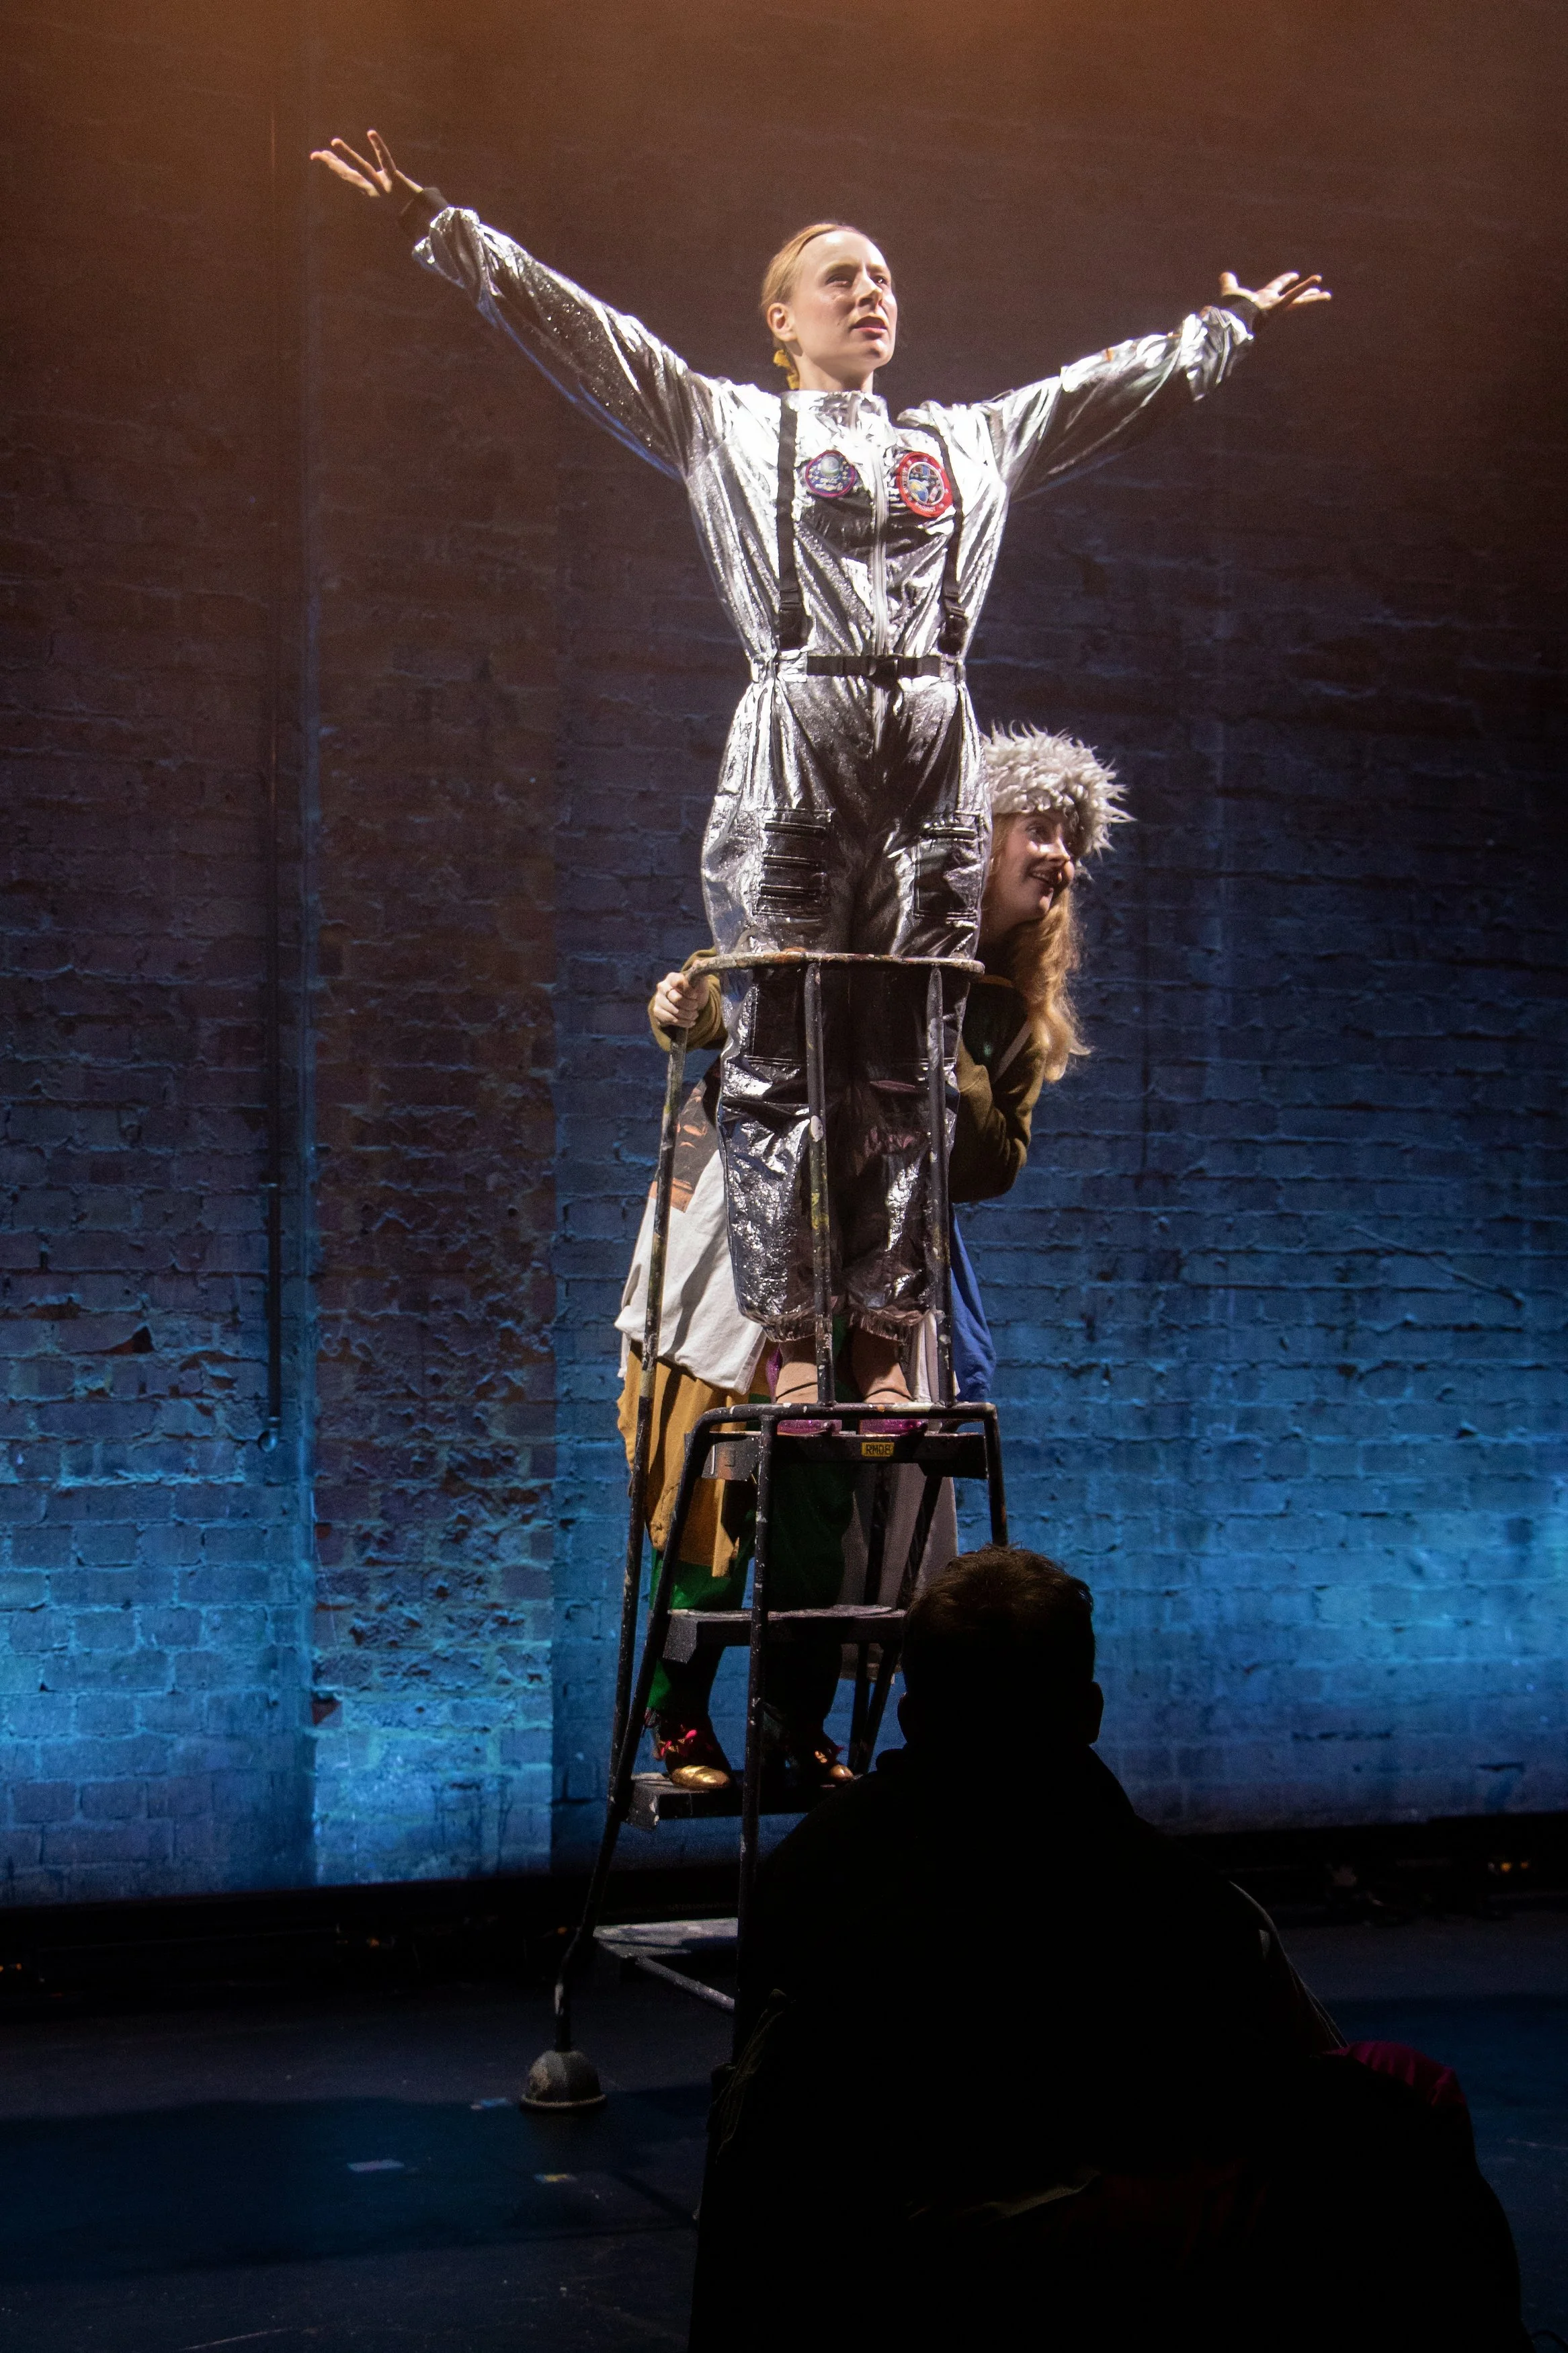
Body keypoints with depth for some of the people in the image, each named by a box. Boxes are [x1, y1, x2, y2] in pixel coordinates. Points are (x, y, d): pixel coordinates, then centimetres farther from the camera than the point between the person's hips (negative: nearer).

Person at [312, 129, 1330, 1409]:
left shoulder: (972, 439, 26)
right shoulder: (727, 425, 17)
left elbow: (1132, 382, 36)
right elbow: (573, 329, 12)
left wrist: (1235, 321, 43)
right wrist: (441, 227, 6)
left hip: (935, 755, 3)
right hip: (795, 748, -3)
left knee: (902, 1068, -1)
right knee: (777, 1062, -6)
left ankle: (887, 1338, 0)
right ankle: (791, 1340, -5)